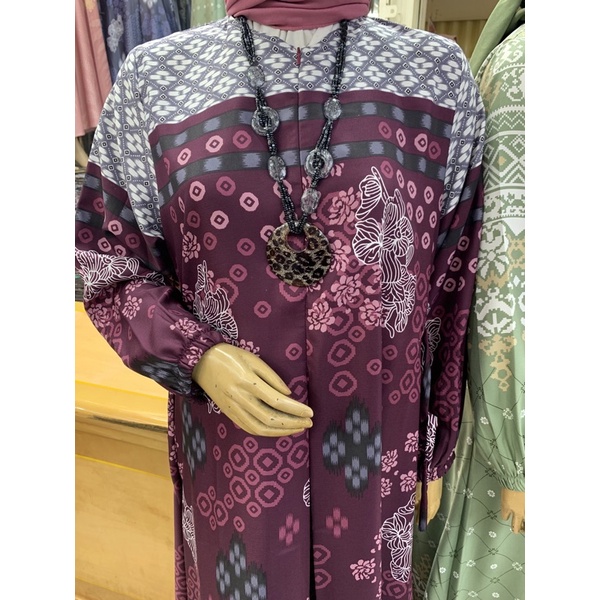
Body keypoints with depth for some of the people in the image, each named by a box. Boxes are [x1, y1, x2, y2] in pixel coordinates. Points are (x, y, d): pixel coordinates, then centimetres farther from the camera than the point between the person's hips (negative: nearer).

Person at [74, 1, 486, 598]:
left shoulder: (440, 73, -3)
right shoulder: (154, 77, -4)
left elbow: (456, 286, 0)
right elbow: (109, 264, 2)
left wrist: (436, 448, 5)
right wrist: (197, 356, -17)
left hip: (378, 450, 1)